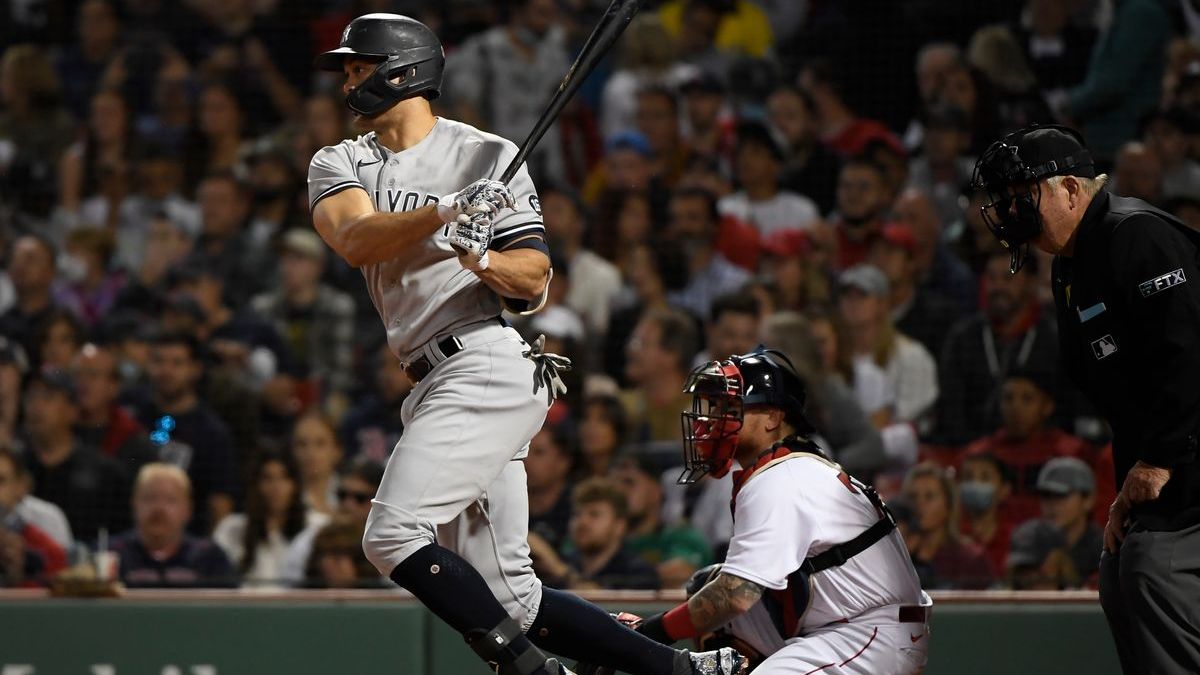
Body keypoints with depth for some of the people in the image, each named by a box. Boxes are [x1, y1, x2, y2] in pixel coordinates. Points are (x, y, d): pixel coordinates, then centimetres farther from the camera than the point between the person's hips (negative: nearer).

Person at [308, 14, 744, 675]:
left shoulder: (489, 155, 1)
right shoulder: (338, 164, 14)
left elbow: (534, 279, -2)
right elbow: (354, 238, -8)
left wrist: (480, 258, -23)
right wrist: (441, 215, -24)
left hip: (491, 366, -6)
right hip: (438, 387, 6)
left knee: (392, 535, -20)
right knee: (507, 599, 3)